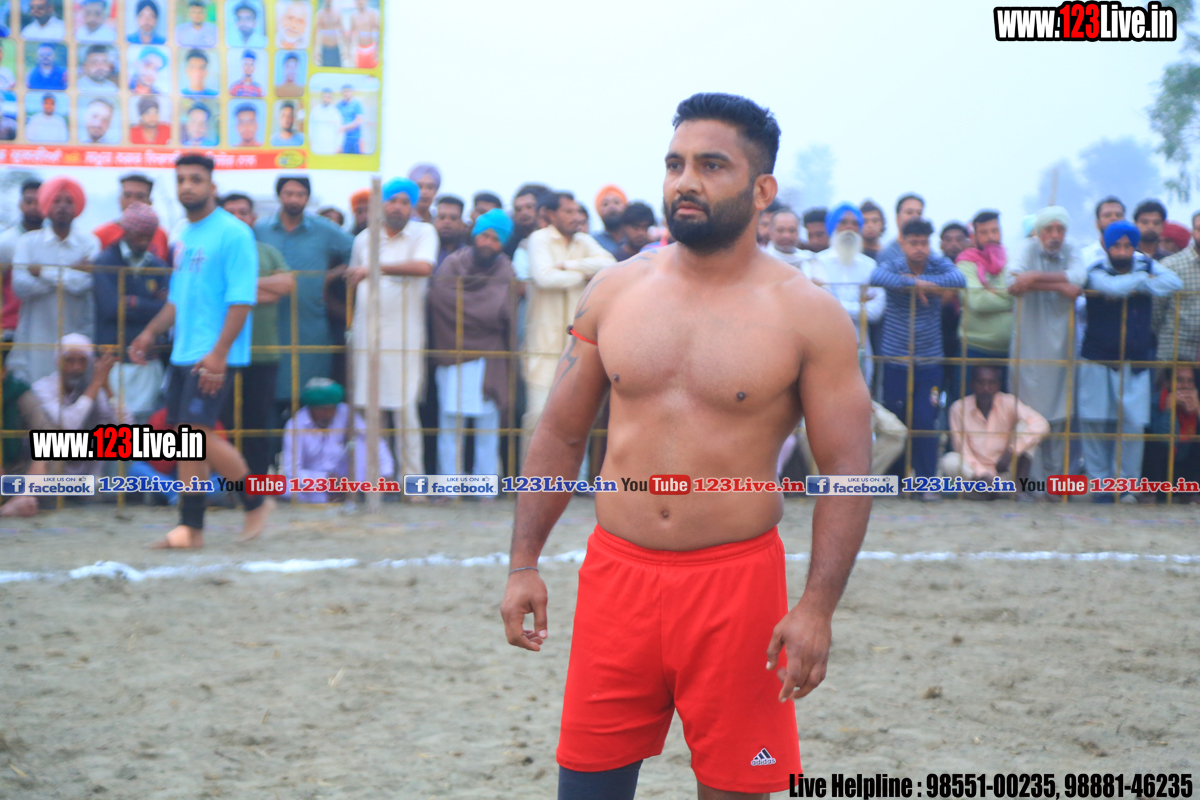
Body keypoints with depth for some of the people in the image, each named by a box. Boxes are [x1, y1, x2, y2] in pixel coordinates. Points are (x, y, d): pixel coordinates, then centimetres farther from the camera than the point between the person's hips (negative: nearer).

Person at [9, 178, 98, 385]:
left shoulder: (89, 243, 5)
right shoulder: (27, 242, 6)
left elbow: (84, 284, -12)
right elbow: (20, 286, -10)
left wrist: (44, 272, -7)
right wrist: (69, 272, -8)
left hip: (76, 335, 0)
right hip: (36, 342, 0)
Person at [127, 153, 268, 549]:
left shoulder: (233, 234, -9)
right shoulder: (180, 236, 16)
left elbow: (241, 300, -15)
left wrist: (218, 353, -22)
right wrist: (151, 332, 13)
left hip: (214, 356, -8)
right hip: (182, 353, 8)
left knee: (199, 432, -14)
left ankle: (256, 502, 3)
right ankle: (190, 527, 10)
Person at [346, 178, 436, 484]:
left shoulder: (423, 232, 0)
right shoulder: (365, 238, 14)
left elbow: (424, 267, -19)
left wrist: (376, 268, -20)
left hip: (404, 335, -4)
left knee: (405, 407, -6)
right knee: (367, 407, 3)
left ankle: (413, 479, 0)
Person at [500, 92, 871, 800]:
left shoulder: (807, 315, -5)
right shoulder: (615, 291, 5)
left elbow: (847, 470, -6)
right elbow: (561, 435, 12)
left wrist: (818, 608, -14)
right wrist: (524, 564, 6)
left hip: (737, 578, -3)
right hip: (617, 573, 3)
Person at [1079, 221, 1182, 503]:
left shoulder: (1145, 264, 5)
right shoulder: (1097, 272, -7)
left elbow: (1174, 282, -10)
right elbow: (1113, 287, -29)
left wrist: (1137, 287, -16)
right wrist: (1142, 280, -12)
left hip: (1135, 362, 2)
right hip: (1098, 360, -2)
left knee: (1133, 424, -4)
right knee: (1094, 422, -2)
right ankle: (1100, 483, 9)